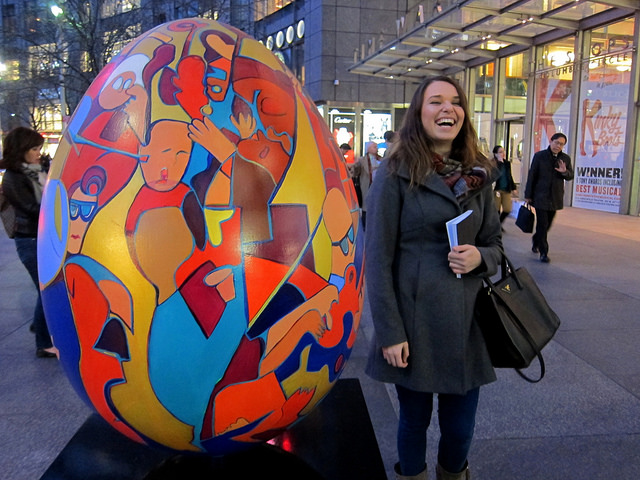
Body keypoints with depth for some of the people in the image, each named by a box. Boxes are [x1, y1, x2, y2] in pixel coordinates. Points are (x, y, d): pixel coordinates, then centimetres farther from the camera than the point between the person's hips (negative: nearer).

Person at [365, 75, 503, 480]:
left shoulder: (478, 174, 8)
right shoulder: (395, 174, -6)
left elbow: (495, 242, 15)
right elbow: (378, 259, -8)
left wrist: (480, 257, -9)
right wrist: (389, 333, -11)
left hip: (467, 321, 4)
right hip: (415, 321, -4)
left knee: (461, 426, 13)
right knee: (415, 419, 13)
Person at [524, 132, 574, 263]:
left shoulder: (566, 158, 6)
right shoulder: (540, 156, -4)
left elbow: (571, 176, 11)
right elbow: (532, 175, -2)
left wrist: (565, 172, -14)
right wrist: (528, 195, -3)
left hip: (555, 198, 4)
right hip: (540, 197, -4)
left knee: (547, 224, 15)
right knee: (542, 224, -6)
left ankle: (536, 240, 40)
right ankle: (543, 252, 1)